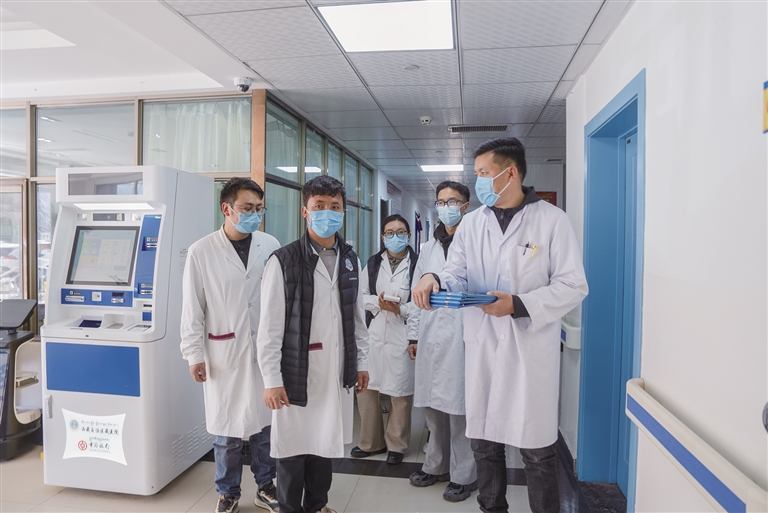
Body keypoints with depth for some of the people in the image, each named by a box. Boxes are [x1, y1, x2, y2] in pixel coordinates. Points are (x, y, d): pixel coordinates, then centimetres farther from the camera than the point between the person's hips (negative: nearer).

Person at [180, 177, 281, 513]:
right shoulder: (201, 252, -5)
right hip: (224, 353, -1)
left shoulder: (270, 246, -1)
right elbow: (192, 308, -2)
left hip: (265, 349, 2)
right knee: (226, 427, 10)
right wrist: (194, 354, -3)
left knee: (265, 422, 12)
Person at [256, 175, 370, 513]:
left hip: (337, 372, 4)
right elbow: (270, 326, -9)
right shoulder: (283, 262, -9)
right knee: (293, 447, 9)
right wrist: (271, 380, -10)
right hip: (297, 372, -4)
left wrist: (361, 362, 12)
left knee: (325, 442, 16)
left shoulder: (351, 261, 7)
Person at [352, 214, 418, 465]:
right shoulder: (373, 263, 11)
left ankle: (396, 445, 27)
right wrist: (378, 303, -8)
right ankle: (371, 442, 29)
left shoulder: (418, 263, -5)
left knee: (400, 393, 6)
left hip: (403, 336, -4)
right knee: (365, 388, 8)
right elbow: (362, 296, 10)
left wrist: (401, 309, -19)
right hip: (374, 333, 4)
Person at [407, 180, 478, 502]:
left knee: (460, 407, 3)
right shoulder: (428, 248, 16)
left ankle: (463, 475, 21)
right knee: (432, 405, 14)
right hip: (430, 336, 6)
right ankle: (436, 466, 32)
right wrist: (413, 335, 14)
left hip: (462, 336, -6)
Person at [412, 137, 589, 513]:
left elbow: (573, 286, -7)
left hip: (532, 349, -4)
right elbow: (457, 274, 6)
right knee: (483, 442, 16)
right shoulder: (471, 223, 8)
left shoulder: (552, 220, -4)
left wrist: (519, 305, -19)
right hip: (482, 347, 4)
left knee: (536, 451, 6)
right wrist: (434, 279, -17)